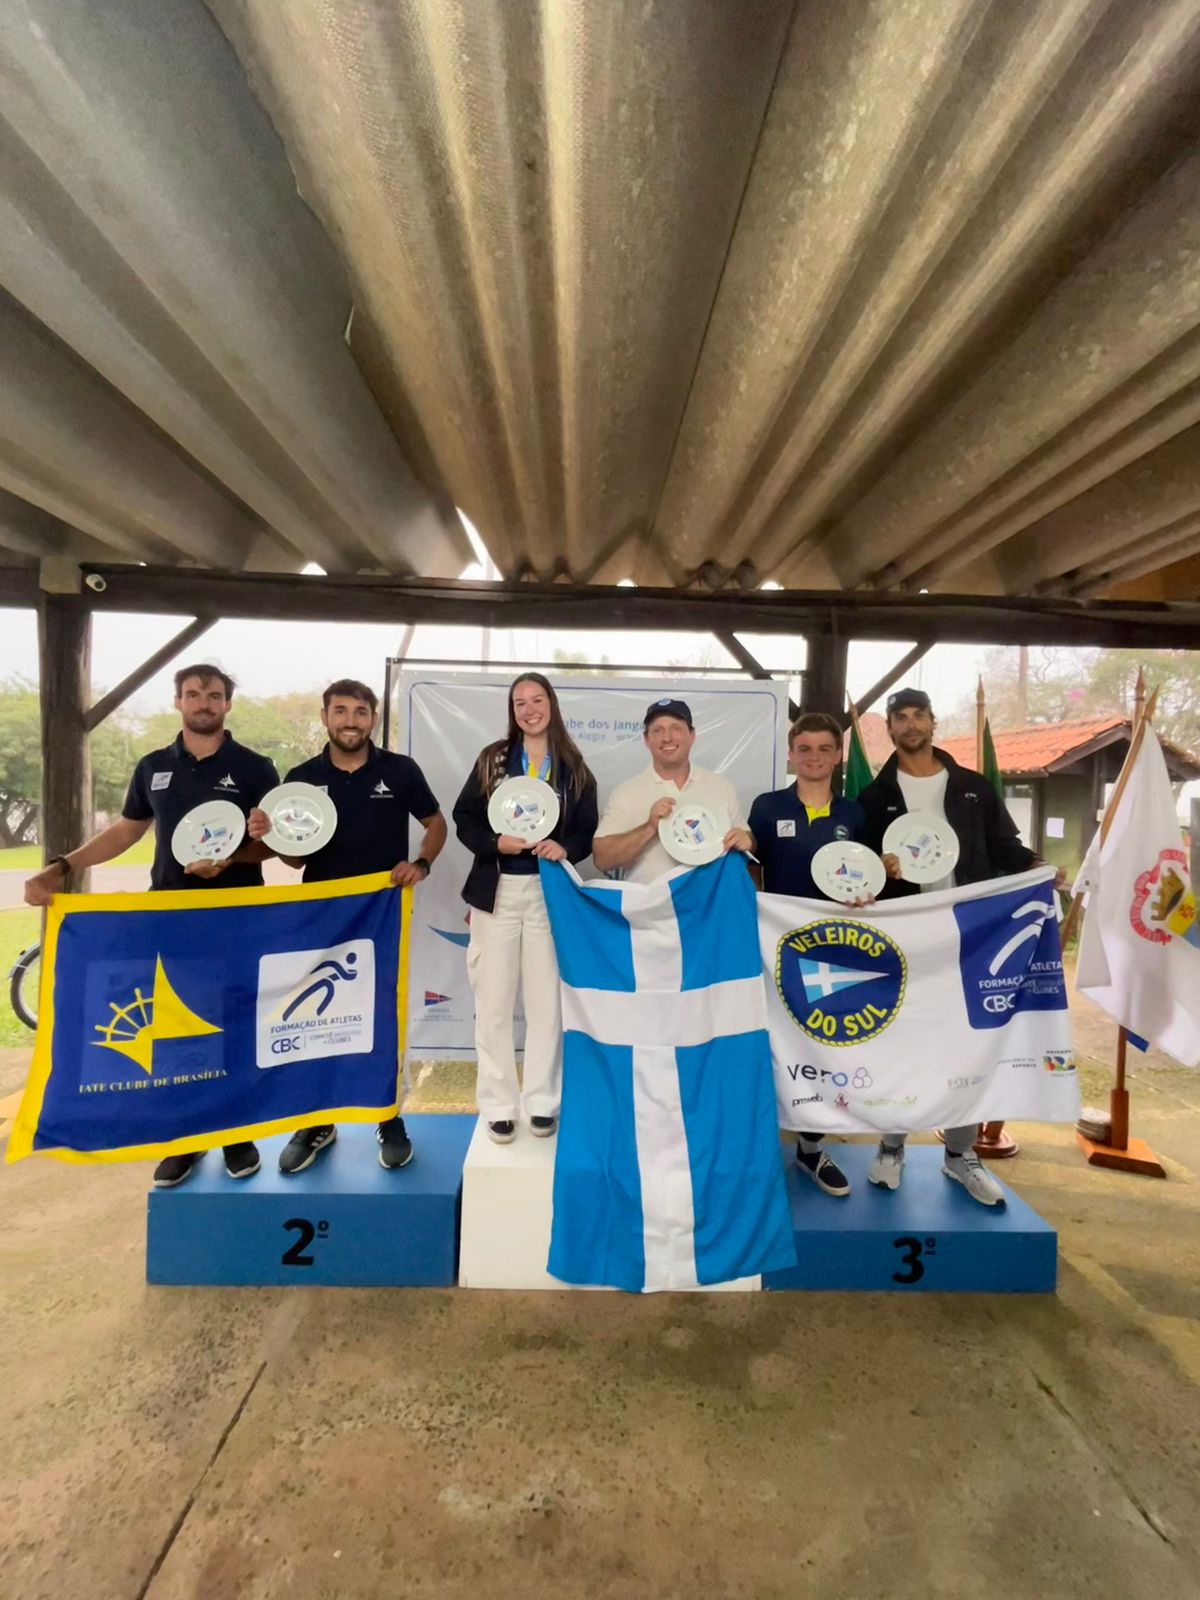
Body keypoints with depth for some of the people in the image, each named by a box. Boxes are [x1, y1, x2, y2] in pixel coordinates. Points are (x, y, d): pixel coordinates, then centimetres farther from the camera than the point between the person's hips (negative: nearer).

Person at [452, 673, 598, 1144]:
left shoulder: (574, 767, 5)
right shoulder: (492, 759, 5)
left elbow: (589, 831, 4)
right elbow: (464, 818, 3)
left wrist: (565, 848, -15)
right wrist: (495, 843, -14)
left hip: (549, 893, 0)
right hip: (497, 890, 0)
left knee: (546, 1001, 6)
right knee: (493, 1002, 5)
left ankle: (543, 1102, 22)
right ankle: (498, 1106, 18)